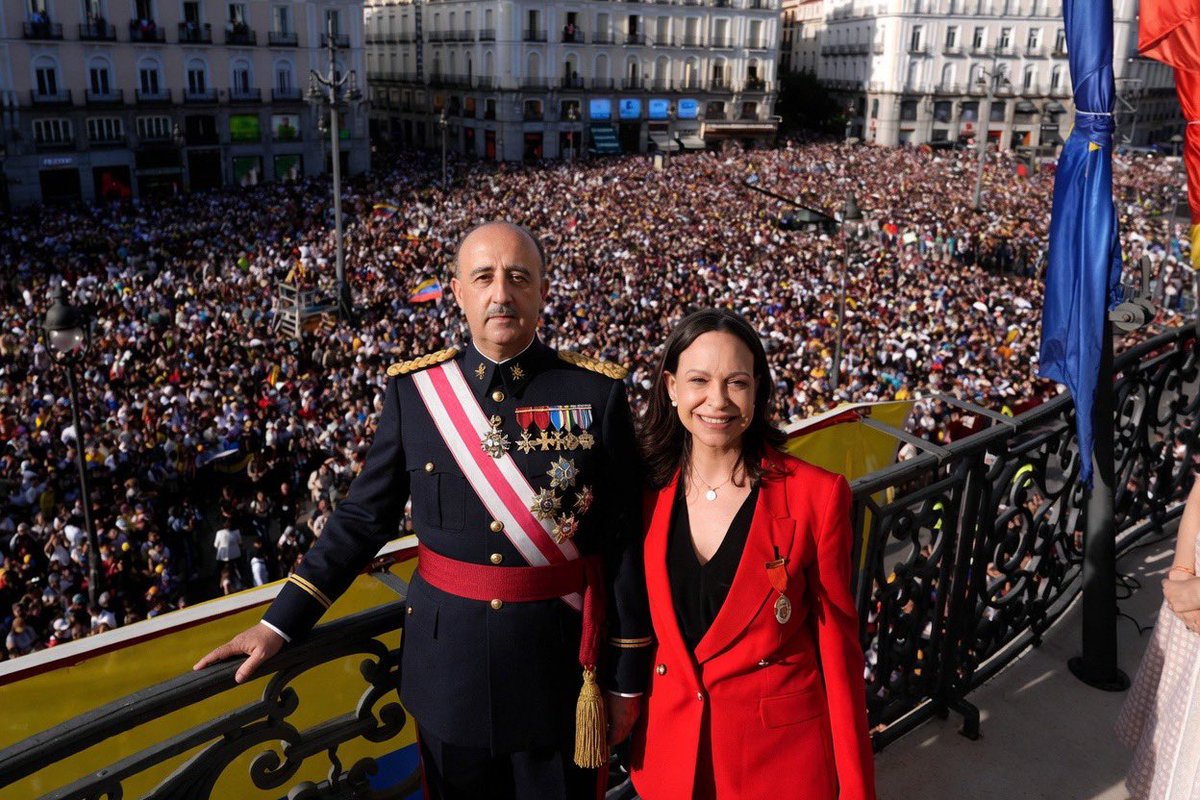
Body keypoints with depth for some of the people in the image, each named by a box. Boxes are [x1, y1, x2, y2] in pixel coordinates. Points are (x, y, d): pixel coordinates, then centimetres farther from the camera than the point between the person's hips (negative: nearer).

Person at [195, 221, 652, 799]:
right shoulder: (414, 388, -4)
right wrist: (279, 624, -4)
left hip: (558, 664, -1)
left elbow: (625, 540, -5)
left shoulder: (597, 392, -8)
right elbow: (364, 518, 2)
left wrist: (628, 677, -2)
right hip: (448, 665, 2)